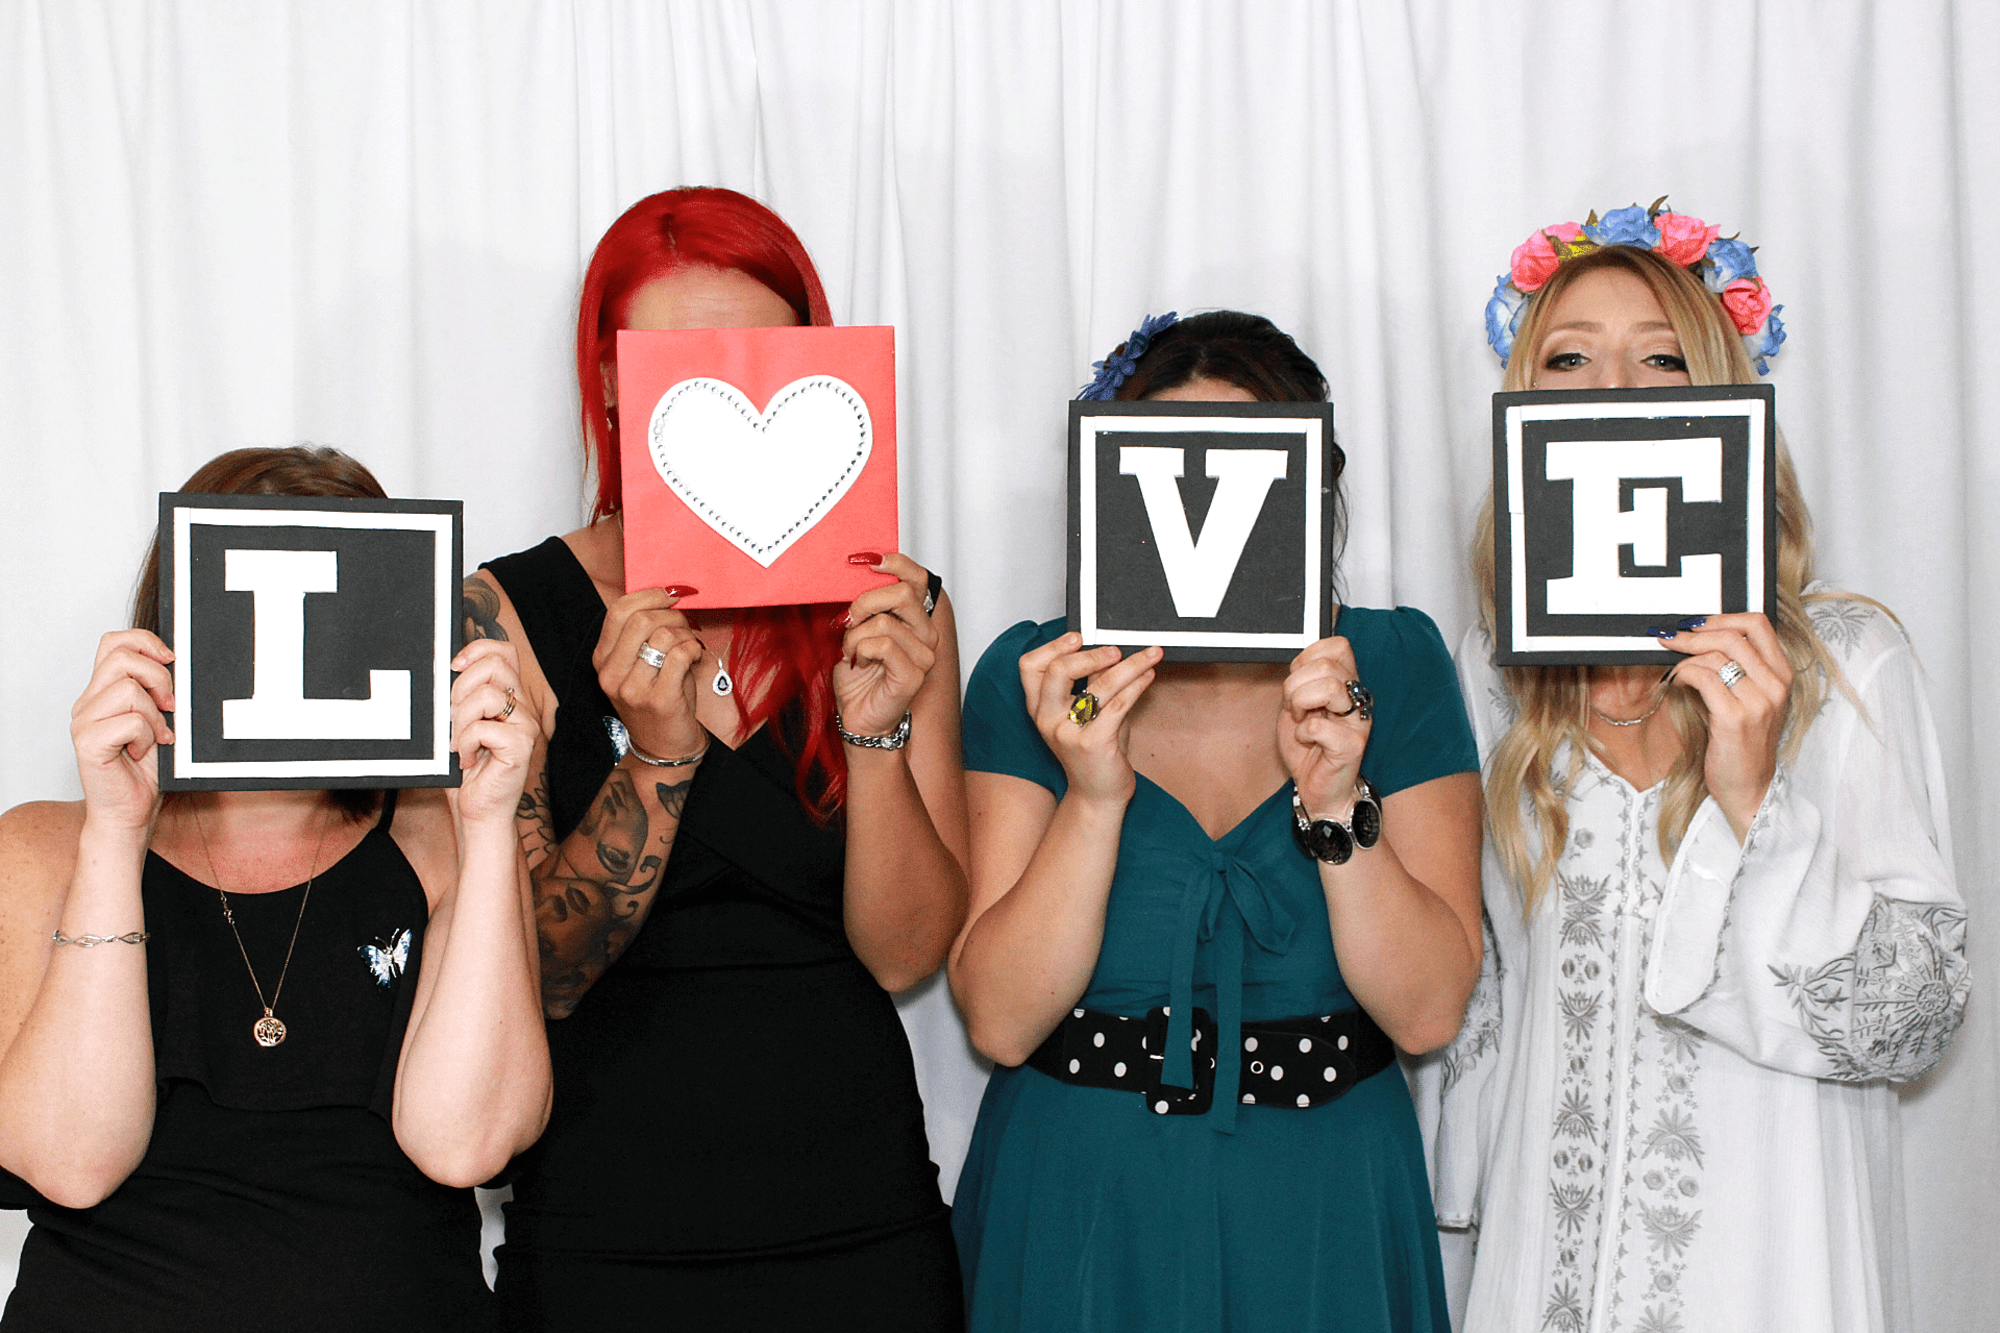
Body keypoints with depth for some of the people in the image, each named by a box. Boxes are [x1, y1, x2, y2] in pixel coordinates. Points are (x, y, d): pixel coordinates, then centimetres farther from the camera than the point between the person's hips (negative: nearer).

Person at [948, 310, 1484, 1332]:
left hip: (1323, 1218, 1)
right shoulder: (1034, 676, -5)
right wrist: (1096, 794, -23)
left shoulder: (1393, 663, -3)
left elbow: (1427, 1012, -9)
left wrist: (1336, 803, -22)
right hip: (1078, 1213, -1)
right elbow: (999, 1022, -12)